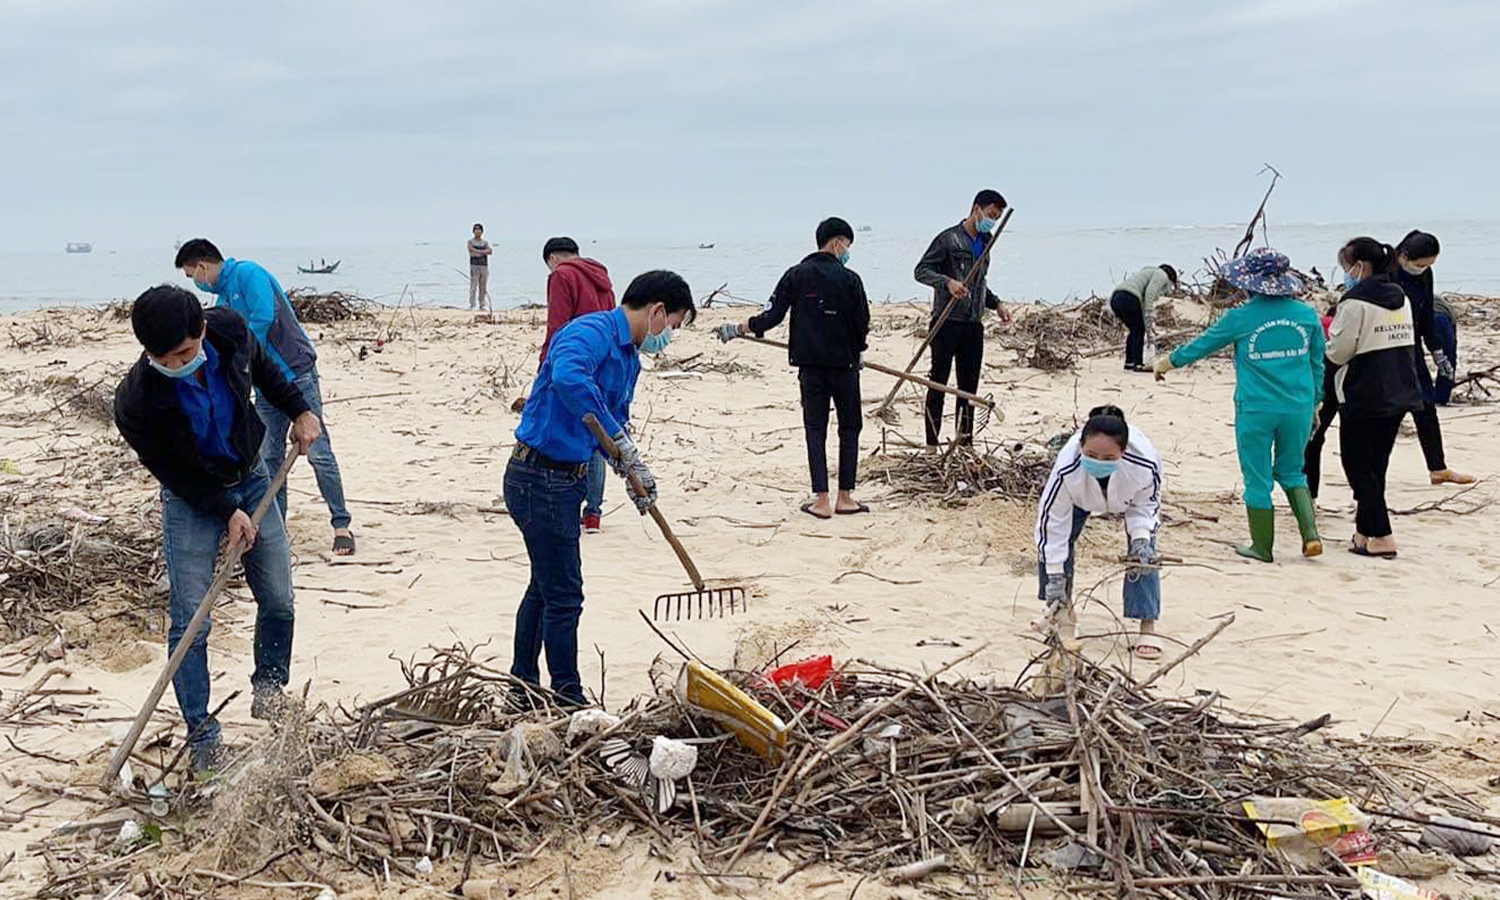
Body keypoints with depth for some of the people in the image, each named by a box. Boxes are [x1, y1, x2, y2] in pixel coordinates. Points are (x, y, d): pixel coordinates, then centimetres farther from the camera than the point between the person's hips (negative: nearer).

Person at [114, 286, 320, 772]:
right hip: (191, 497, -4)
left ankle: (269, 689, 30)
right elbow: (172, 472, -17)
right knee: (190, 621, -6)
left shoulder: (230, 330, -21)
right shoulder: (136, 400, -31)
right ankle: (202, 735, 6)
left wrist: (298, 409, 4)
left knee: (278, 601, 5)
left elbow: (263, 367, 5)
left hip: (251, 478, 4)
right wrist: (226, 511, -17)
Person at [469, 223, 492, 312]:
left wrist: (478, 252, -10)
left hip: (484, 266, 3)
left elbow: (490, 251, -3)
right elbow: (472, 251, -11)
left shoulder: (485, 243, 15)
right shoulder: (470, 242, 6)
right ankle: (473, 306, -10)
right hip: (474, 266, -3)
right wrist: (484, 252, -7)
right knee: (473, 287, -9)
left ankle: (483, 306, 3)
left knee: (484, 288, 1)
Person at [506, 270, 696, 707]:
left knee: (545, 586, 20)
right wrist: (619, 438, -33)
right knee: (564, 596, -2)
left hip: (564, 479, 11)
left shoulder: (629, 357, 14)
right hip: (541, 479, -11)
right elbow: (568, 378, -39)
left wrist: (634, 471, 5)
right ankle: (567, 700, 10)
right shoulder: (591, 332, -18)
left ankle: (523, 690, 33)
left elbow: (616, 419, 23)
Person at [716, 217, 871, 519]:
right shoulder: (849, 279, -6)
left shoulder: (795, 275, 0)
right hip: (844, 364, -2)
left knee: (815, 431, 6)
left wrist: (741, 329, 11)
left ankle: (821, 501, 2)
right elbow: (862, 324, -3)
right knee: (849, 429, 11)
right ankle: (845, 498, 11)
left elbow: (773, 316, -4)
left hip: (810, 366, 2)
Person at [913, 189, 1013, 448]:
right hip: (947, 321, -7)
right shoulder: (949, 239, -6)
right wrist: (947, 282, -24)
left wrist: (996, 304, 17)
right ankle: (932, 445, 2)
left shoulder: (985, 242, 16)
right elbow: (921, 270, -9)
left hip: (973, 324, 7)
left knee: (969, 385, 9)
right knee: (938, 383, -2)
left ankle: (965, 442, 17)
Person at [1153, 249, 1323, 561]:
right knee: (1291, 473, 21)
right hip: (1298, 407, 4)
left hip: (1256, 410, -3)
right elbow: (1317, 365, 10)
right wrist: (1314, 404, 23)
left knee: (1258, 480, 8)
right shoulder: (1307, 315, 1)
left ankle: (1262, 547, 18)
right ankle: (1310, 533, 6)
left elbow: (1201, 345, 5)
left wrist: (1167, 362, 22)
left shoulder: (1240, 318, -8)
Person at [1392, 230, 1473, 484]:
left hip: (1410, 349, 6)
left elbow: (1427, 315, 12)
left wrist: (1437, 351, 14)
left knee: (1425, 407, 8)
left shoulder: (1424, 275, 1)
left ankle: (1438, 469, 17)